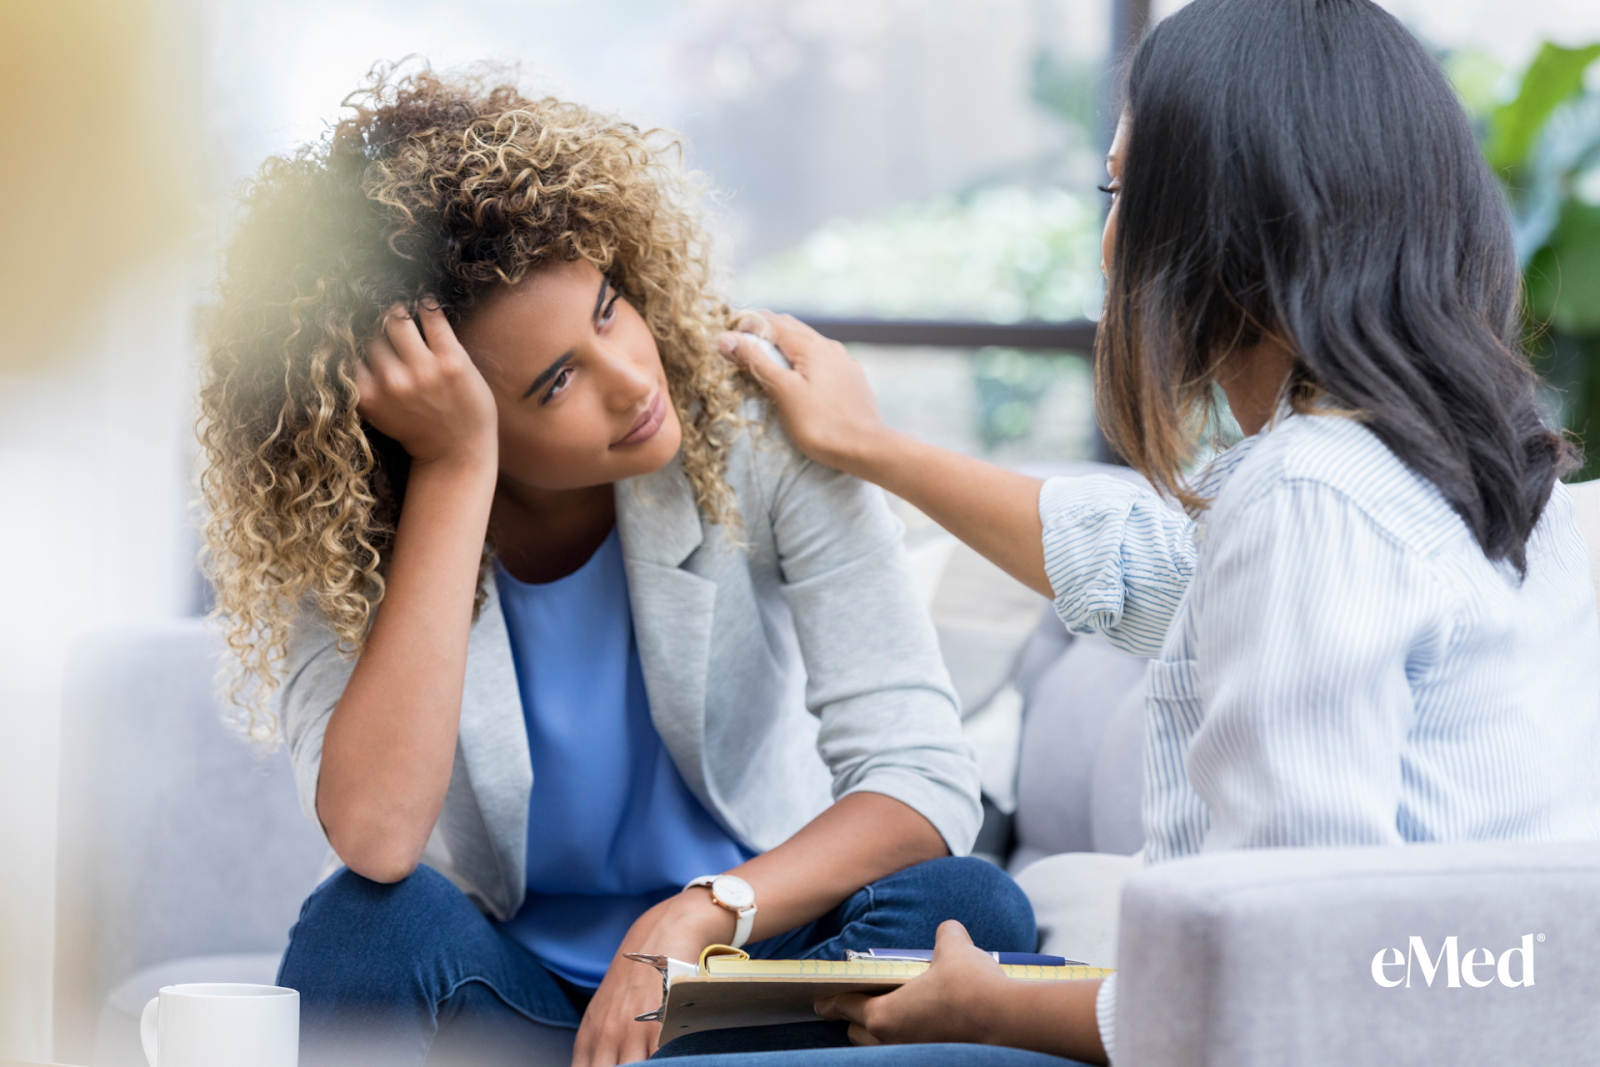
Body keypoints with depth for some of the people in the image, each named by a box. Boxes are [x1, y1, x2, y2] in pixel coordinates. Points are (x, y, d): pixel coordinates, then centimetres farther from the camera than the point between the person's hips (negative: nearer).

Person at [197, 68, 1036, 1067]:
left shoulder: (755, 430, -14)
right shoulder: (341, 540, -14)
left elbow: (925, 777, -16)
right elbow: (375, 837, -33)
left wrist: (694, 917, -33)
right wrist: (457, 469, -30)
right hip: (503, 986, -1)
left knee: (967, 907, -29)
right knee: (369, 922, -32)